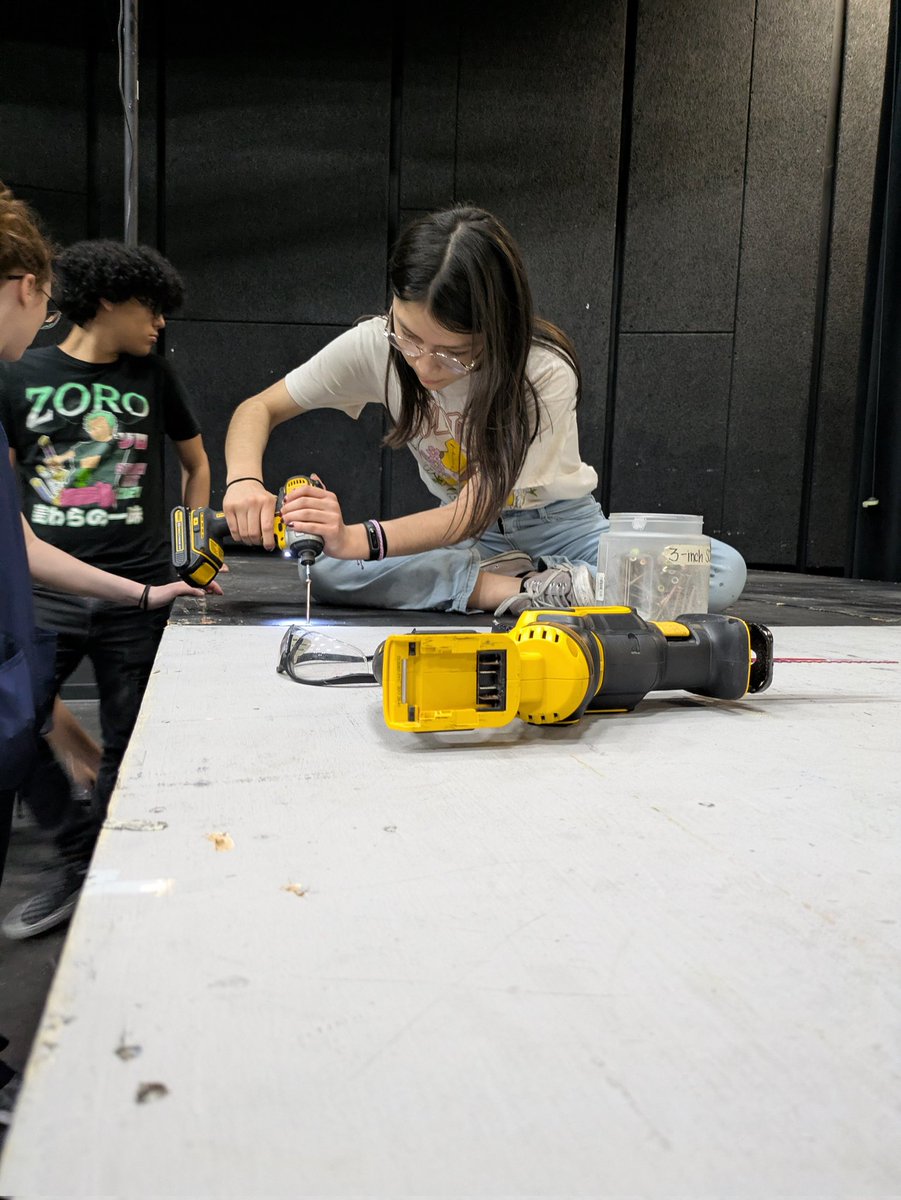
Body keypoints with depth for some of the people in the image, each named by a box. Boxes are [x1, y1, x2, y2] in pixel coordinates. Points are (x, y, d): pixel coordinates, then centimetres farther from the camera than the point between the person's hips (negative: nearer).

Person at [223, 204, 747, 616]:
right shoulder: (375, 345, -17)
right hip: (467, 537, 3)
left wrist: (357, 538, -43)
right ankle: (526, 589, -27)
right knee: (326, 573, -29)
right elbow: (259, 409, -7)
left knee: (725, 571, -27)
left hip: (560, 530, -2)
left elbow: (472, 512, -28)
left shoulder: (545, 374, -27)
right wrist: (245, 480, -30)